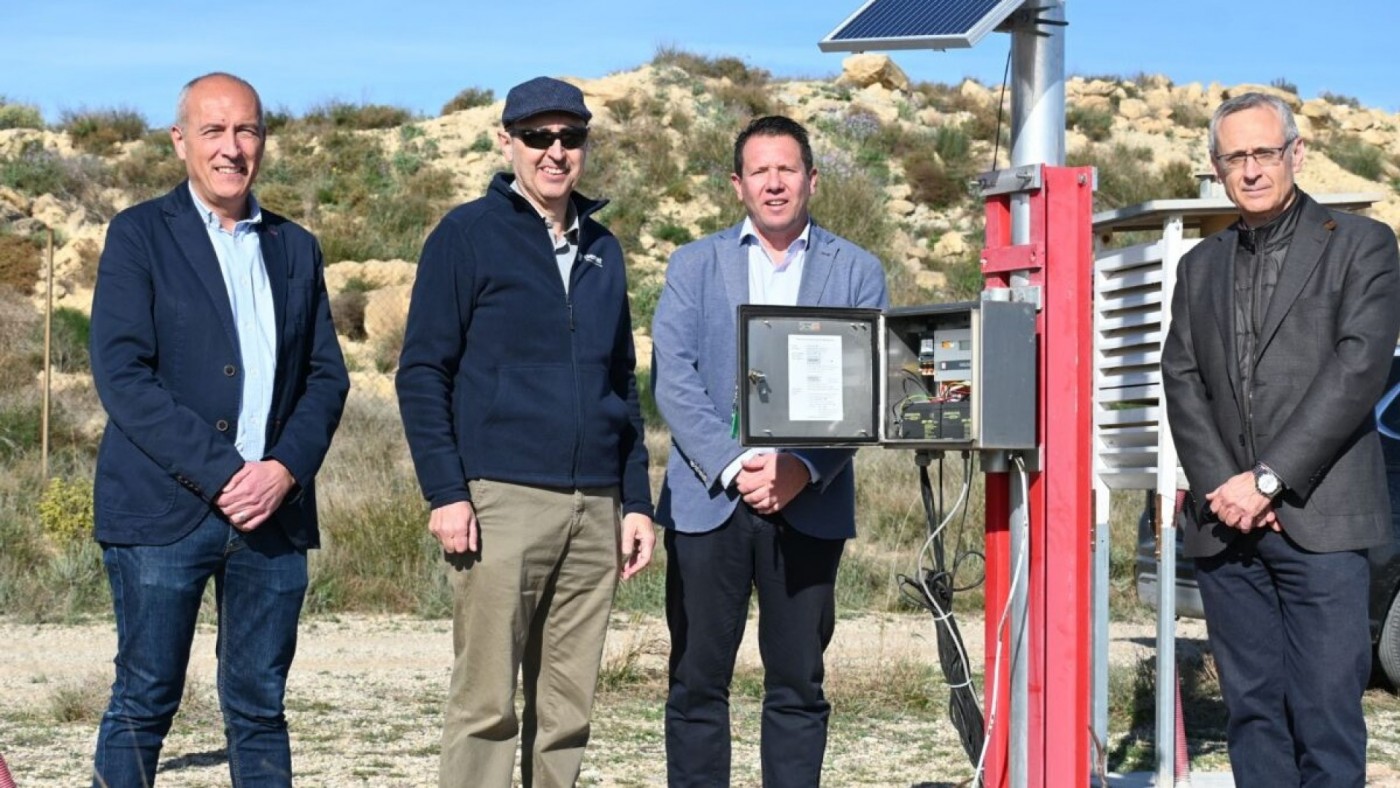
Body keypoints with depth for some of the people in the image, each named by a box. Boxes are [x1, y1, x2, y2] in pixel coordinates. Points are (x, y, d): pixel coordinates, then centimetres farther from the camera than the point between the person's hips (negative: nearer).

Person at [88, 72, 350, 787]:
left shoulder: (295, 248, 15)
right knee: (144, 705, -1)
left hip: (273, 509, 4)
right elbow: (121, 376, -8)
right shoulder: (139, 235, 1)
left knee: (259, 709, 7)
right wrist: (220, 473, -14)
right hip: (165, 510, -4)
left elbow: (327, 377, 12)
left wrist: (284, 469, -6)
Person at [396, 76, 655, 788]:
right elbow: (422, 373, -4)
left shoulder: (603, 249, 17)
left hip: (595, 510, 5)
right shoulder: (468, 235, 0)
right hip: (500, 503, -5)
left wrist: (637, 501, 13)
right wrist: (445, 494, -12)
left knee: (568, 708, 7)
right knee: (485, 702, -5)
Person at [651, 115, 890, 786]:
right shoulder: (693, 266, 11)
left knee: (798, 685, 4)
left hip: (808, 506, 0)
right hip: (707, 500, 0)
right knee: (697, 682, 1)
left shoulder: (856, 271, 10)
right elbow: (674, 378, 0)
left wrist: (802, 469, -13)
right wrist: (734, 466, -13)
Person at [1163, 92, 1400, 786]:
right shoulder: (1201, 267, 18)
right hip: (1225, 525, 4)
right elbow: (1182, 384, 9)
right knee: (1252, 709, 5)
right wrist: (1220, 485, -8)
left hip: (1319, 521, -4)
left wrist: (1268, 480, -13)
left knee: (1326, 710, -7)